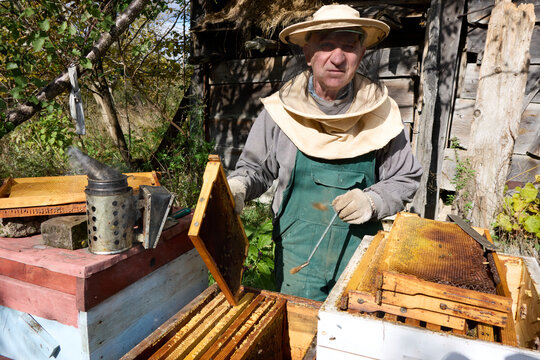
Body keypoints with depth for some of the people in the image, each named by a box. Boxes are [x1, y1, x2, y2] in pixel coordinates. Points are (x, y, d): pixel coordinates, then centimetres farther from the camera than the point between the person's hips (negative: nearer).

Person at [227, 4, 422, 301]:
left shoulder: (381, 112, -6)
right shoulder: (279, 110, -7)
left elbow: (406, 179, 4)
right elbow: (255, 167, 6)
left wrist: (372, 201, -14)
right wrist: (237, 185, -15)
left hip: (359, 255, 1)